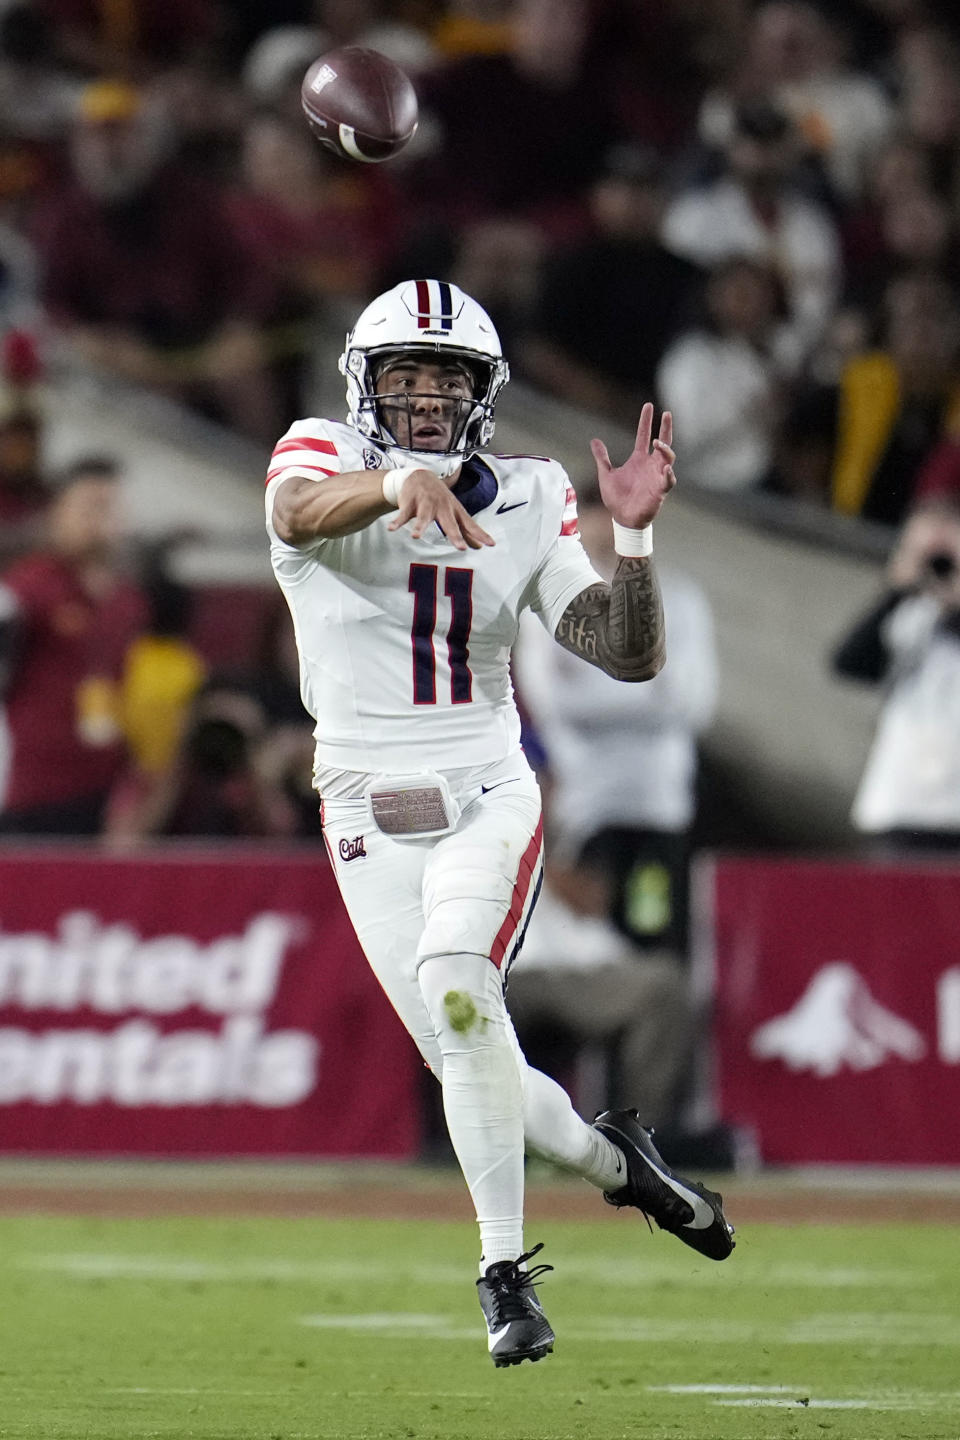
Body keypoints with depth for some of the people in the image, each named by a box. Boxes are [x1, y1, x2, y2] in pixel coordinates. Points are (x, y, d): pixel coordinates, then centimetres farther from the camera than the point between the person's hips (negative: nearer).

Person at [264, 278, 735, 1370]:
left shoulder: (524, 504, 2)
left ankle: (505, 1269, -18)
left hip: (489, 796, 0)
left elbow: (630, 657, -1)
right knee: (467, 1059, 0)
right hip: (371, 816, 1)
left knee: (456, 986, -27)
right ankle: (611, 1160, 31)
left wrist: (632, 535, -18)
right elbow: (301, 510, -32)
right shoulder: (322, 459, -5)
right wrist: (397, 481, -53)